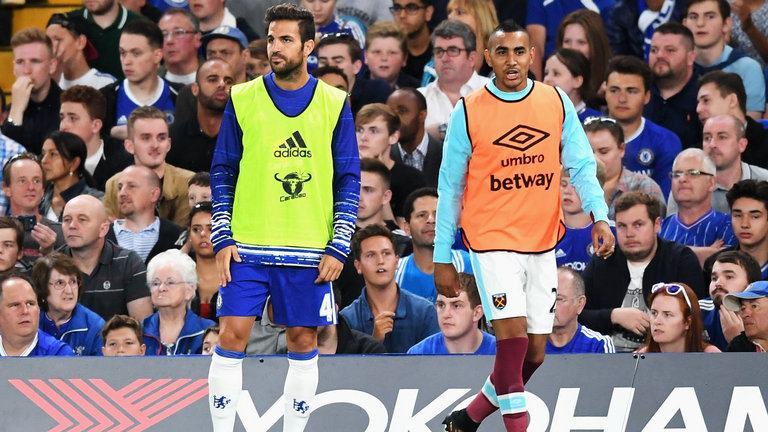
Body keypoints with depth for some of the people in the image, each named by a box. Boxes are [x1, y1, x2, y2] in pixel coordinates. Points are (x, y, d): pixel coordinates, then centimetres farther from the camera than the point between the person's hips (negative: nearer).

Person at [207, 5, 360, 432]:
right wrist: (222, 239, -1)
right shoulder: (242, 100, 3)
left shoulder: (334, 104, 3)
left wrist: (339, 248, -1)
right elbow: (223, 172, 7)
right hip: (247, 248, 0)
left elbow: (349, 180, 6)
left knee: (304, 343, 4)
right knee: (232, 336, -6)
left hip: (309, 251, 0)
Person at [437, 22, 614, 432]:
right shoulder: (468, 113, -5)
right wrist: (442, 257, 2)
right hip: (492, 240, -4)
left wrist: (600, 217, -16)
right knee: (513, 335, -19)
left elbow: (582, 166, 2)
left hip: (541, 243, 4)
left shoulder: (557, 103, 2)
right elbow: (450, 188, 1)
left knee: (534, 352, 6)